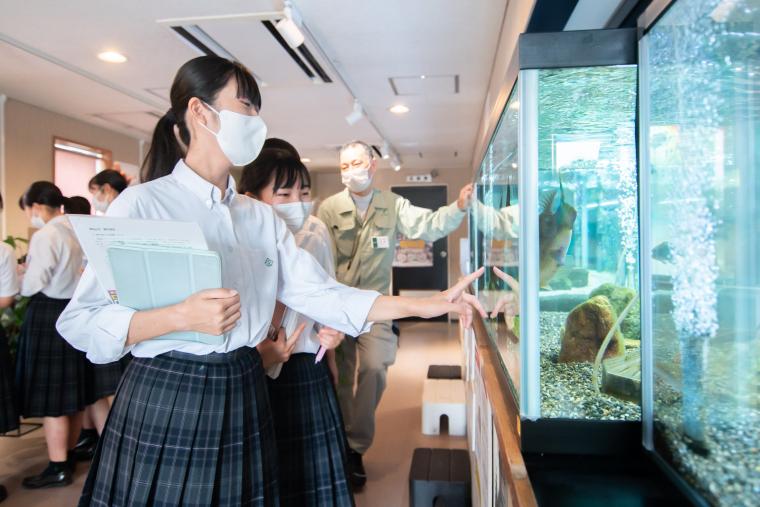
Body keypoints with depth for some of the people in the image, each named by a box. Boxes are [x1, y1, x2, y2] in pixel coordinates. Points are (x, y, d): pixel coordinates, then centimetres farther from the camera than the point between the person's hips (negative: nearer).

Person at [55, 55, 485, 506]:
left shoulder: (262, 218, 7)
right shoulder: (141, 204, -9)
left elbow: (321, 294, 0)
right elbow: (79, 322, -11)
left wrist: (427, 305, -6)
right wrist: (182, 317, -25)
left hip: (244, 401, 5)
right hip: (164, 403, -4)